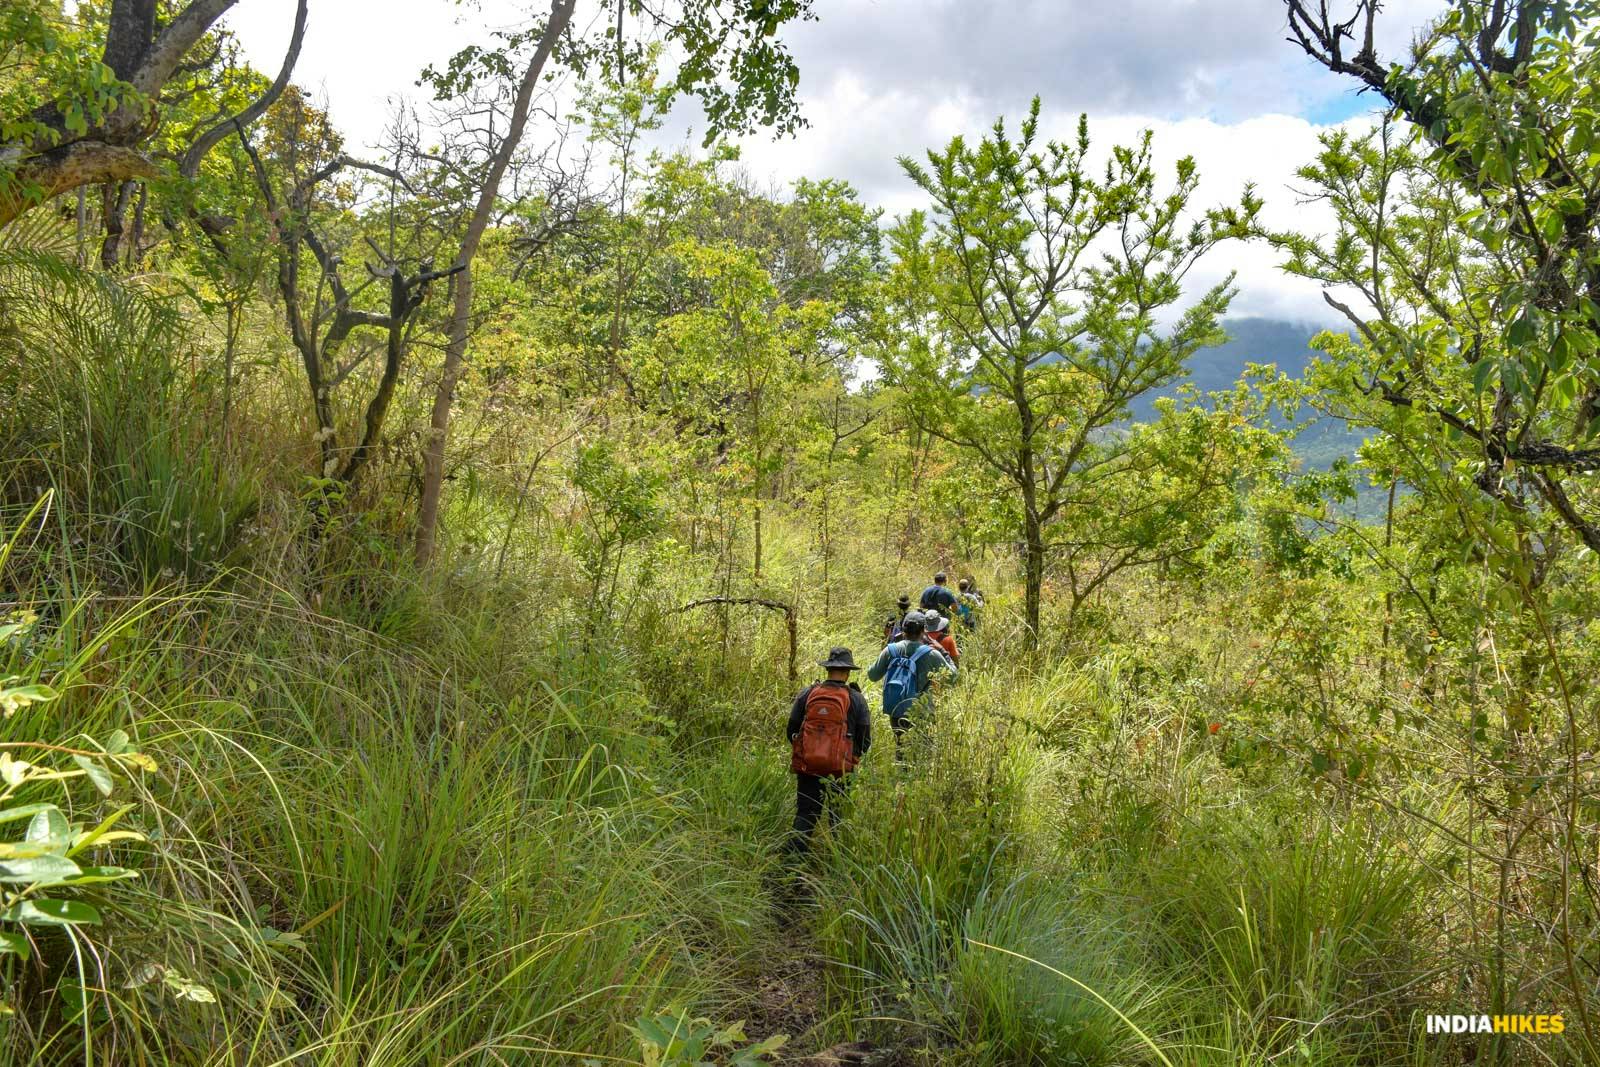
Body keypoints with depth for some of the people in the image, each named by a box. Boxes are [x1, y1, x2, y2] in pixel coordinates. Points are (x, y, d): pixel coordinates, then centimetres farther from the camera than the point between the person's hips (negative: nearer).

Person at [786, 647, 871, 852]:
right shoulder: (856, 699, -3)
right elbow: (865, 739, -1)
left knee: (805, 814, 7)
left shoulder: (807, 694, 1)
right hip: (840, 769, -1)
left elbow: (792, 729, 6)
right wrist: (853, 757, 19)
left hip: (806, 766, 1)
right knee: (836, 816, 14)